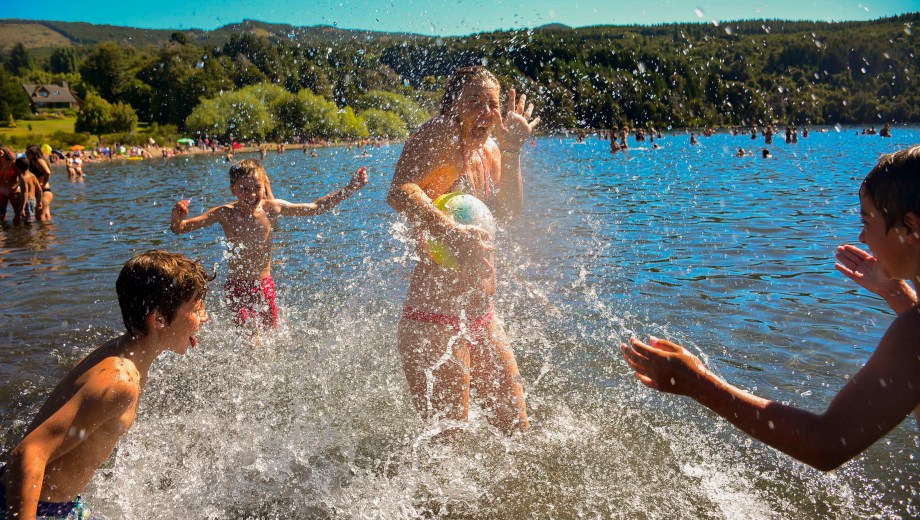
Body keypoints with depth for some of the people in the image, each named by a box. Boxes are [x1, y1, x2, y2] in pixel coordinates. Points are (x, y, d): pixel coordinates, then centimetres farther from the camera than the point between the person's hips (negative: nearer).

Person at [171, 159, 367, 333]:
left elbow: (316, 207, -4)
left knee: (272, 330, 14)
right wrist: (177, 217, -36)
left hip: (265, 283, 2)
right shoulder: (225, 214, -14)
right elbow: (179, 229, -12)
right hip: (238, 285, -2)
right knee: (250, 332, -13)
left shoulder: (271, 208, -11)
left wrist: (350, 189, -10)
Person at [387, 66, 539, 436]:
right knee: (445, 438, -1)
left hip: (482, 314, 9)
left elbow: (509, 213, 21)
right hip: (436, 315, -9)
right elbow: (400, 193, -31)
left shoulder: (488, 149, 12)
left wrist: (511, 153, 13)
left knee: (516, 428, 20)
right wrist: (452, 234, -44)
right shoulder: (440, 136, -14)